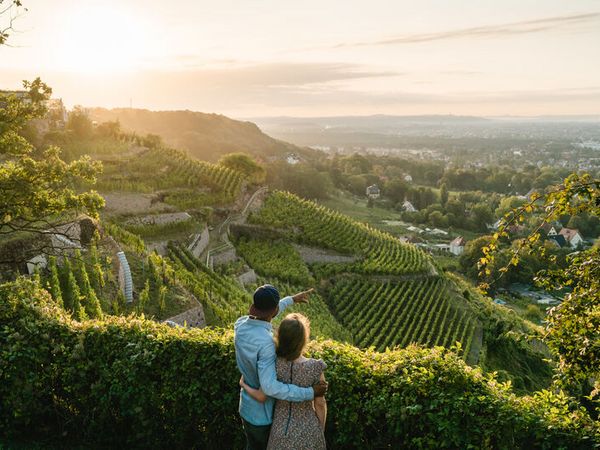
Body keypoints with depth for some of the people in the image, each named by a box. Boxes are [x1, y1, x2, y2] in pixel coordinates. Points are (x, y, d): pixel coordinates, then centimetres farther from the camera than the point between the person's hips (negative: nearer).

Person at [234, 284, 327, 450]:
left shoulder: (240, 325, -12)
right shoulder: (266, 343, -36)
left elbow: (262, 314, 10)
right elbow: (269, 387, -42)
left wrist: (291, 299, 16)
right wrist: (310, 393, -37)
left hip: (247, 408, 6)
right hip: (266, 415, -6)